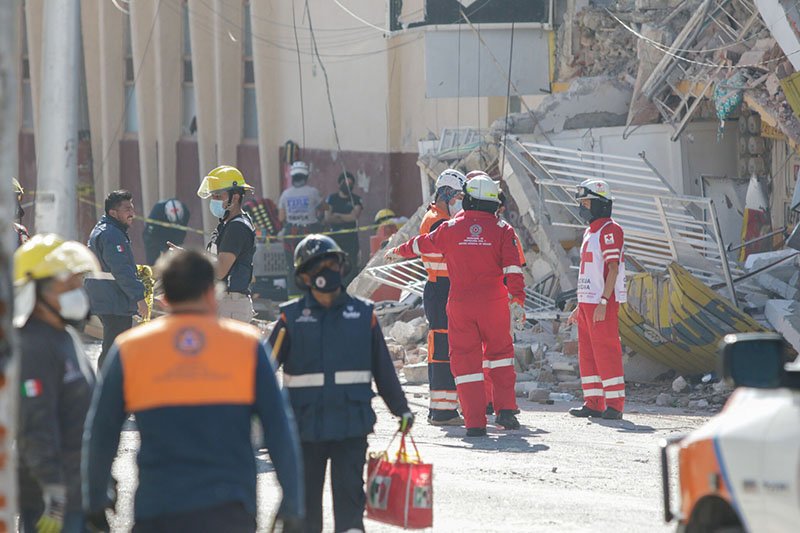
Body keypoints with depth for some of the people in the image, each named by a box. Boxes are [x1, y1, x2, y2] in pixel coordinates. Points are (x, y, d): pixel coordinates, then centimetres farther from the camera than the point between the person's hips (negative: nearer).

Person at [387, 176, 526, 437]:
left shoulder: (451, 228, 2)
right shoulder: (502, 230, 0)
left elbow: (421, 244, 19)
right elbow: (513, 268, -6)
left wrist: (398, 251, 37)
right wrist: (518, 299, -4)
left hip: (460, 303, 0)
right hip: (494, 303, 0)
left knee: (465, 359, 4)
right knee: (500, 352, 18)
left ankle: (475, 422, -2)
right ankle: (505, 410, 8)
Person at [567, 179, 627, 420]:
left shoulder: (610, 231, -11)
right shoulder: (590, 232, 19)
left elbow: (613, 269, -17)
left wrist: (603, 302, -23)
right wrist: (580, 306, 22)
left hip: (604, 303, -10)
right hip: (587, 301, 10)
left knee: (606, 352, -9)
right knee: (587, 353, 9)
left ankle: (614, 404, -8)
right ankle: (593, 402, 13)